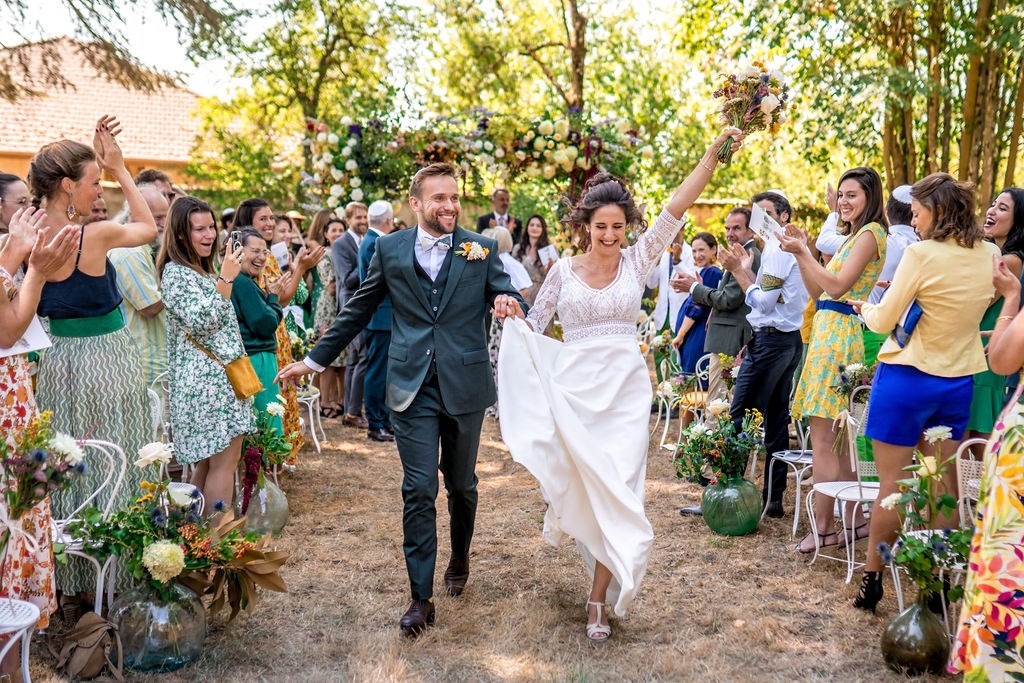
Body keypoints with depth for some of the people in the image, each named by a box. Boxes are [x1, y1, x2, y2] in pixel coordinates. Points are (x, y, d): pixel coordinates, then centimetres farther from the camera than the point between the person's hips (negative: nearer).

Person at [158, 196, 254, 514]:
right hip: (207, 377, -9)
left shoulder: (202, 269, 18)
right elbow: (202, 321, -21)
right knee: (225, 458, -9)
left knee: (208, 459, 10)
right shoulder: (175, 272, -11)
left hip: (219, 375, 9)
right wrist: (226, 279, -19)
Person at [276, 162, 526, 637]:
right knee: (418, 490, -2)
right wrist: (314, 359, 12)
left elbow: (506, 297, 4)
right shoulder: (390, 249, 3)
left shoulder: (480, 249, 1)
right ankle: (421, 597, 7)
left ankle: (459, 558, 42)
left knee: (461, 483, 16)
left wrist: (509, 304, -22)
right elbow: (358, 310, 11)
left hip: (464, 384, 1)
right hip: (413, 388, 0)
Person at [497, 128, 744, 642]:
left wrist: (714, 153, -14)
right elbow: (533, 328, 10)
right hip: (571, 389, 0)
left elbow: (678, 206, -6)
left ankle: (599, 598, 6)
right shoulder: (563, 271, 2)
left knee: (617, 489, -2)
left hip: (624, 390, 0)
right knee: (585, 483, 7)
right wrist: (511, 313, -12)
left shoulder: (638, 260, 2)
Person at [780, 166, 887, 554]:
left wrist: (802, 252, -15)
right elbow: (818, 292, 18)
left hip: (839, 335, -10)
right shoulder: (852, 236, 22)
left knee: (822, 437, -9)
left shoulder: (870, 233, -7)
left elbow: (837, 286, -15)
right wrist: (801, 252, 10)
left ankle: (822, 526, -4)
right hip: (828, 331, 10)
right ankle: (856, 520, 17)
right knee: (836, 437, 11)